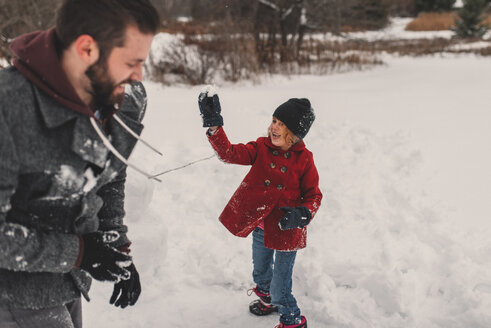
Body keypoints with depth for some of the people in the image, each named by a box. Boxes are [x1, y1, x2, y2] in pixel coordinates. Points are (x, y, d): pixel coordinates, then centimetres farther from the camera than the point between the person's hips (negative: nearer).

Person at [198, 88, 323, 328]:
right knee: (260, 272, 28)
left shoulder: (304, 160, -12)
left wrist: (303, 214, -24)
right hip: (260, 226, 5)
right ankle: (267, 299, 59)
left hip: (286, 230, -4)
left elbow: (314, 195, -4)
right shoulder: (261, 148, -6)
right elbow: (229, 153, -18)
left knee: (280, 288, 1)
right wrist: (213, 123, -28)